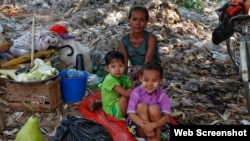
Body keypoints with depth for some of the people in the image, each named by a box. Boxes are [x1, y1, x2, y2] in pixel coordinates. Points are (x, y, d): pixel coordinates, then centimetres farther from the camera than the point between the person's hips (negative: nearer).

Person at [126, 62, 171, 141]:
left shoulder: (162, 94, -12)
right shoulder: (136, 92, -13)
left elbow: (166, 116, -21)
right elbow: (131, 114, -20)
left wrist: (153, 125, -41)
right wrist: (144, 125, -39)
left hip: (157, 126, 0)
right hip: (139, 128, 0)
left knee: (154, 108, -28)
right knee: (142, 106, -26)